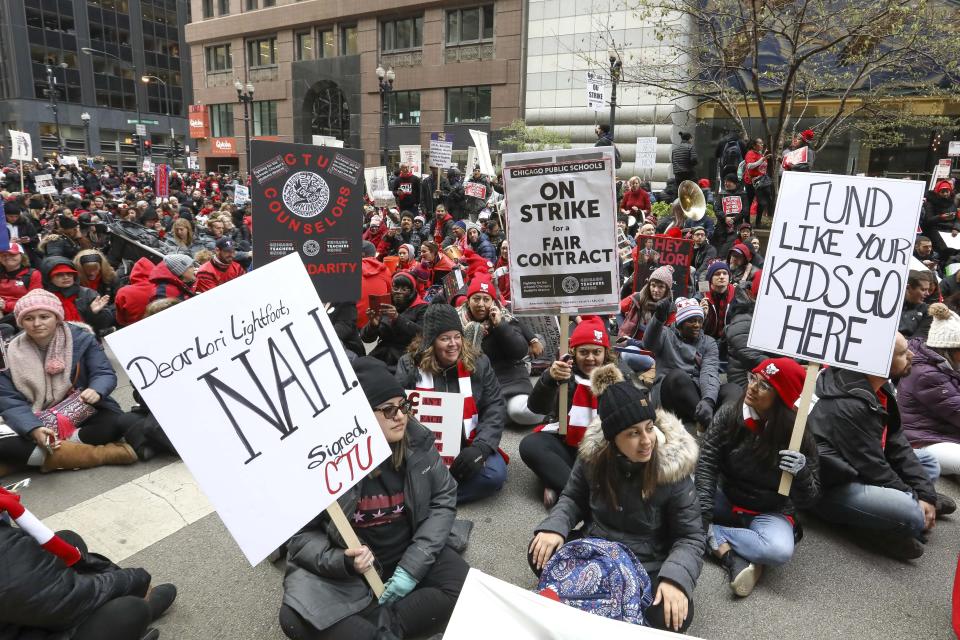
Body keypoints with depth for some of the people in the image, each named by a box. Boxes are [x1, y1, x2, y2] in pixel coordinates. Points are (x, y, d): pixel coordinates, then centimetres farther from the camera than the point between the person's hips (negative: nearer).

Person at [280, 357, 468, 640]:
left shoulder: (417, 441, -13)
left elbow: (443, 499, -4)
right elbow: (300, 533, -11)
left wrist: (413, 565, -13)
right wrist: (341, 562, -30)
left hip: (409, 552, 3)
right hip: (346, 564, -2)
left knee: (464, 587, -20)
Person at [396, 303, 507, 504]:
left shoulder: (478, 363, 1)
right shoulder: (409, 365, -1)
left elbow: (495, 407, -2)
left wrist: (480, 447, -17)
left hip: (467, 446, 2)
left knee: (495, 474, -27)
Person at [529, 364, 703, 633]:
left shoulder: (672, 467, -20)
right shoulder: (594, 453, -12)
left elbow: (690, 537, -13)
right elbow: (573, 498, 4)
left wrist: (675, 577, -32)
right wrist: (554, 526, -17)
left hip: (646, 565, -2)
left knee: (670, 616, -29)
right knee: (540, 553, -18)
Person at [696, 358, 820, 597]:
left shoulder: (797, 435, -16)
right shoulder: (729, 414, -13)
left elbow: (808, 500, -10)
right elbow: (706, 464, -16)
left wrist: (802, 473, -33)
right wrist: (702, 515, -27)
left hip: (769, 513, -2)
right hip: (724, 499, 2)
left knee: (780, 551, -33)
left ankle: (711, 534, -16)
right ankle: (729, 554, -24)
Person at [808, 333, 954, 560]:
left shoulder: (881, 389, 3)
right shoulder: (849, 406, -25)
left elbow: (897, 445, 5)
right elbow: (872, 467, -20)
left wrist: (924, 493, -3)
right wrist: (915, 498, -8)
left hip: (859, 471, 10)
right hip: (833, 486, -10)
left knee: (928, 462, 16)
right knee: (912, 515, -29)